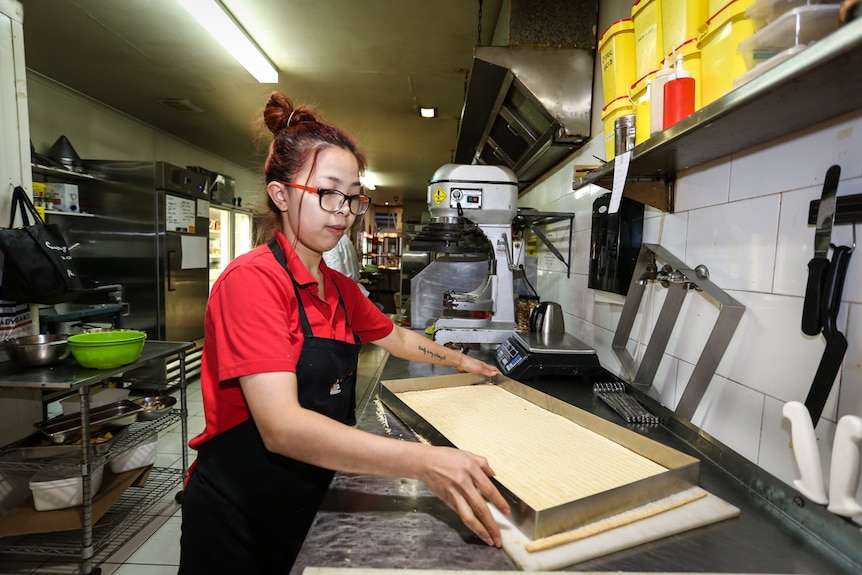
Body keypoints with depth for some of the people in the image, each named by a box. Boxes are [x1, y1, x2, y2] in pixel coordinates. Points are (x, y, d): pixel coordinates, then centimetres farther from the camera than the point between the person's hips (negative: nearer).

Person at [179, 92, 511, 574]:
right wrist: (424, 463, -40)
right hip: (238, 515, -6)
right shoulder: (253, 279, -23)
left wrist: (463, 362, 21)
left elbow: (396, 338, 18)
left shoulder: (340, 288, 2)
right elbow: (280, 426, -32)